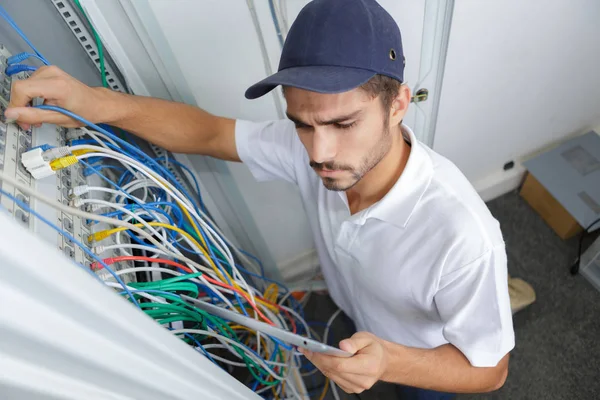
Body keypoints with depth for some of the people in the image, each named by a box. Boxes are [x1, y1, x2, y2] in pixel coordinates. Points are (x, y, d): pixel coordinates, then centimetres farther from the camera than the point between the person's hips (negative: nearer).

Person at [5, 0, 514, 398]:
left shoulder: (462, 236, -46)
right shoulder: (304, 148, -32)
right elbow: (211, 132, -18)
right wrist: (98, 102, -33)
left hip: (424, 359, -3)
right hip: (358, 326, 4)